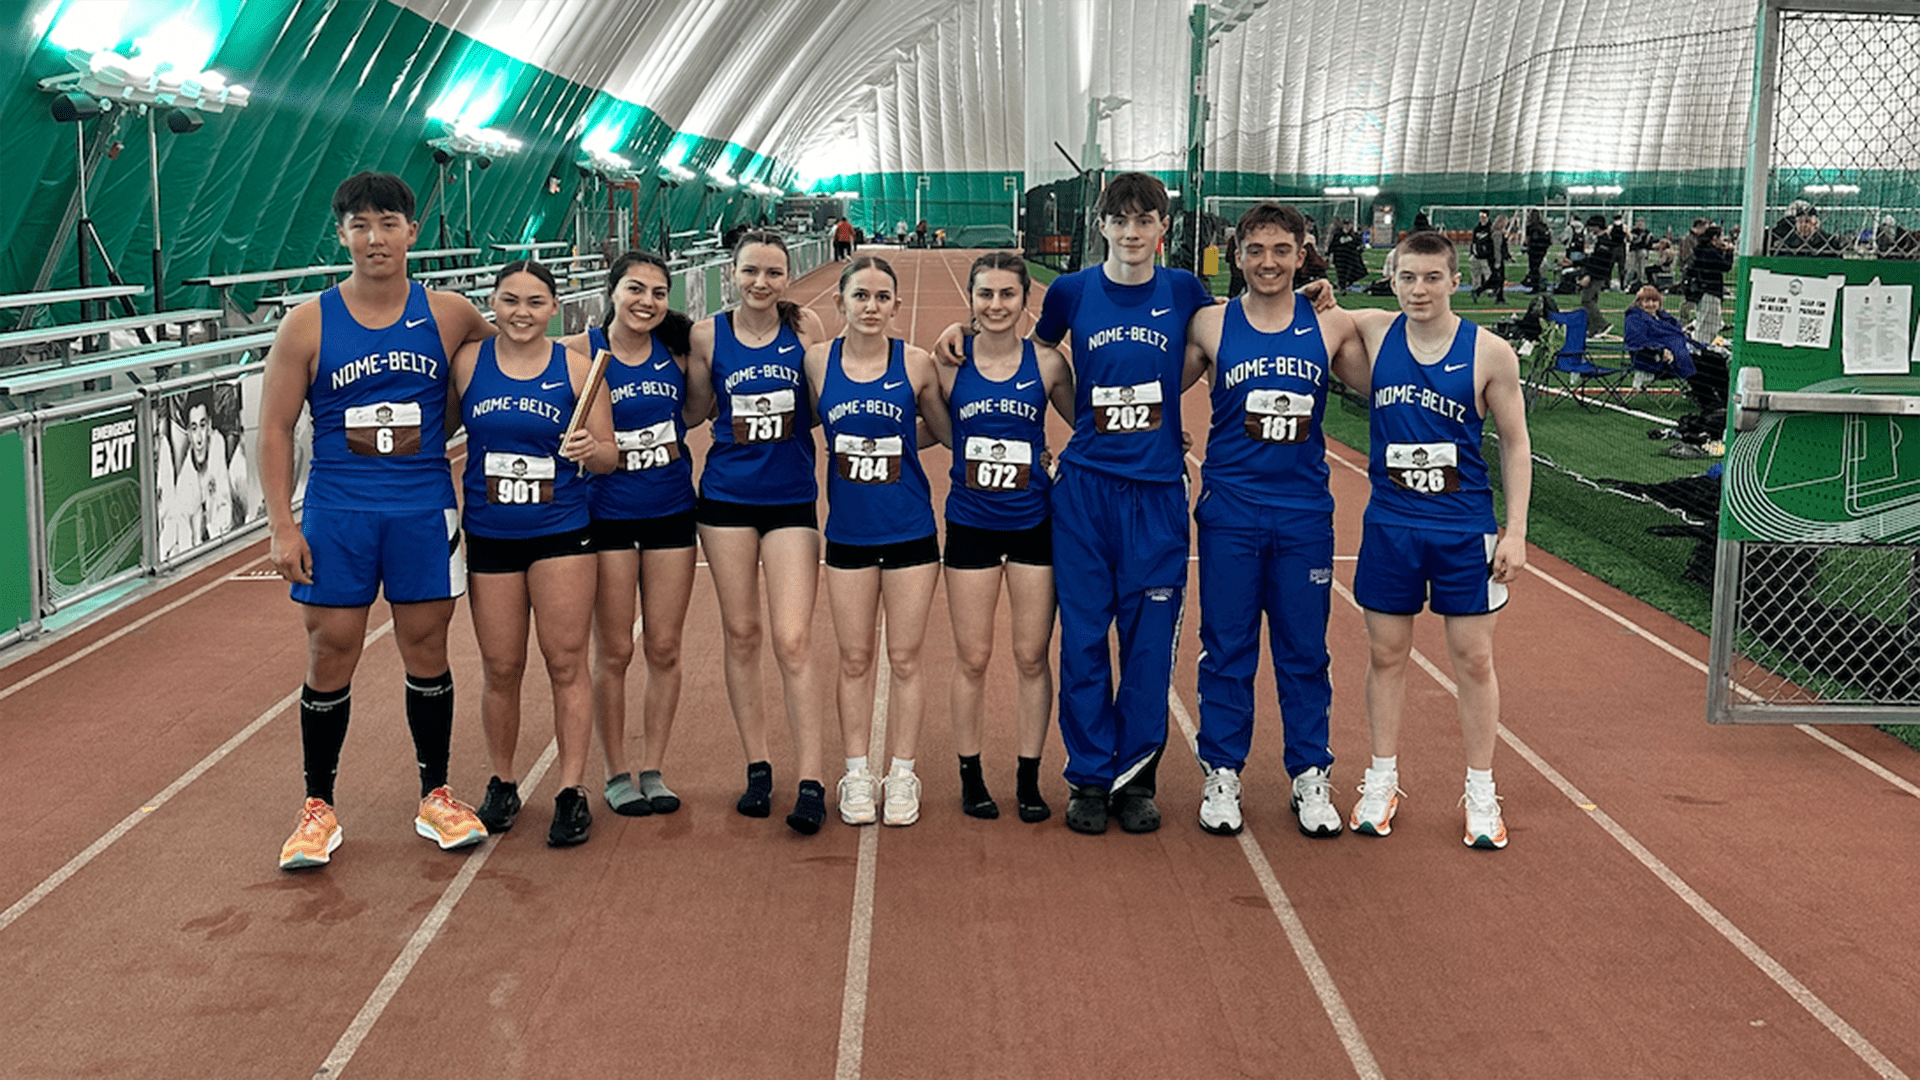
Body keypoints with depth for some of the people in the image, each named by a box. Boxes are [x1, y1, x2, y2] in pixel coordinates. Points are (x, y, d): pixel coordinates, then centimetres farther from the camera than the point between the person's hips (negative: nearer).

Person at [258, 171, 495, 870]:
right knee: (330, 655, 3)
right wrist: (282, 527, -6)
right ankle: (318, 808, 17)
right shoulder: (308, 325, -2)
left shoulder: (448, 315, 1)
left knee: (426, 649, 8)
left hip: (425, 508, 1)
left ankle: (435, 796, 22)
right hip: (336, 510, -1)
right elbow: (275, 429, -1)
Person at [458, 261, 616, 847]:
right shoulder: (467, 362, 1)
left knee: (566, 663, 0)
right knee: (501, 669, 7)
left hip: (562, 534, -1)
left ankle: (571, 791, 7)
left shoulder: (576, 368, -1)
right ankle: (502, 783, 24)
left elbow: (608, 455, 3)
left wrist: (589, 449, -19)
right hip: (489, 538, 1)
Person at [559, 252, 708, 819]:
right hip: (608, 514, -3)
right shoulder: (581, 352, -10)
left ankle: (653, 770, 20)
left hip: (672, 512, 3)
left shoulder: (675, 349, 0)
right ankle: (616, 774, 20)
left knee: (664, 649, 7)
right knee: (614, 651, 4)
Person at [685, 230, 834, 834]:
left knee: (793, 641, -7)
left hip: (792, 499, -1)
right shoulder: (707, 335, 0)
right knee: (740, 635, 8)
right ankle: (757, 767, 22)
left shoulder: (807, 328, -2)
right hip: (727, 496, 2)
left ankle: (811, 783, -3)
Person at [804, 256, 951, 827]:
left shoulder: (916, 363, -6)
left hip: (911, 531, -1)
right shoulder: (816, 360, -4)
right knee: (854, 660, 9)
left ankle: (902, 776, 19)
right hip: (848, 531, 1)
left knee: (904, 659, 7)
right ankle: (856, 776, 22)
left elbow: (949, 434, 6)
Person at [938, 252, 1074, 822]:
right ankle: (971, 776, 22)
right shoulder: (950, 364, -3)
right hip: (970, 525, 0)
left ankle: (1028, 779, 19)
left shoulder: (1047, 363, -3)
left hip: (1034, 524, 0)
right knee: (971, 659, 6)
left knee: (1032, 657, 6)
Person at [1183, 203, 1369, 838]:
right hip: (1230, 511, -1)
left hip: (1305, 513, 1)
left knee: (1305, 649, 8)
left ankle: (1310, 777, 21)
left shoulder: (1330, 328, 2)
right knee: (1227, 649, 6)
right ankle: (1222, 774, 19)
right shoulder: (1210, 327, 0)